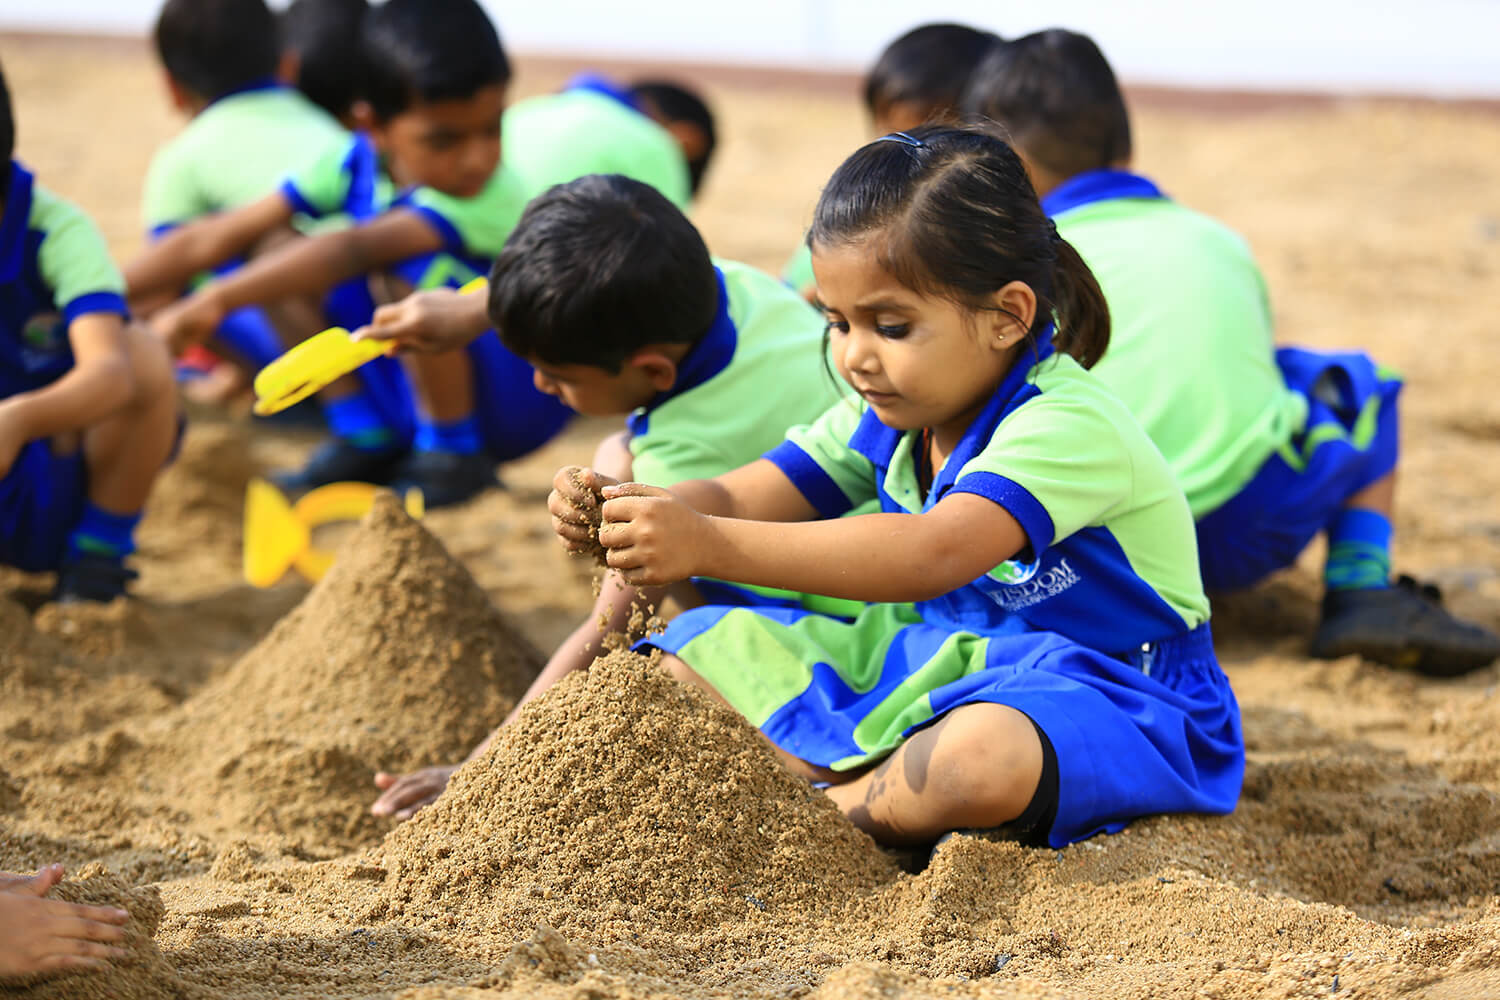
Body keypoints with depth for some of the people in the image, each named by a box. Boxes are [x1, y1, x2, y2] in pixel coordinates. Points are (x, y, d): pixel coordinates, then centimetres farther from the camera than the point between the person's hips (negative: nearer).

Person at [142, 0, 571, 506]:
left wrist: (216, 301, -51)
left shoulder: (491, 200, -28)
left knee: (409, 268, -32)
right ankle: (366, 440, 1)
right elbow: (216, 238, -9)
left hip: (523, 401, -6)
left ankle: (454, 455, -14)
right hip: (411, 391, 6)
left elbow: (354, 250, -42)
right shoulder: (357, 162, -9)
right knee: (285, 258, -9)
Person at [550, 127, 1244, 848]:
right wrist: (627, 508, -26)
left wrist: (709, 545, -49)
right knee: (692, 654, 2)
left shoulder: (1069, 424, -27)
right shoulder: (888, 412, 2)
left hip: (1104, 698, -8)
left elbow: (933, 554, -42)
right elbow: (737, 499, -1)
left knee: (982, 757, -43)